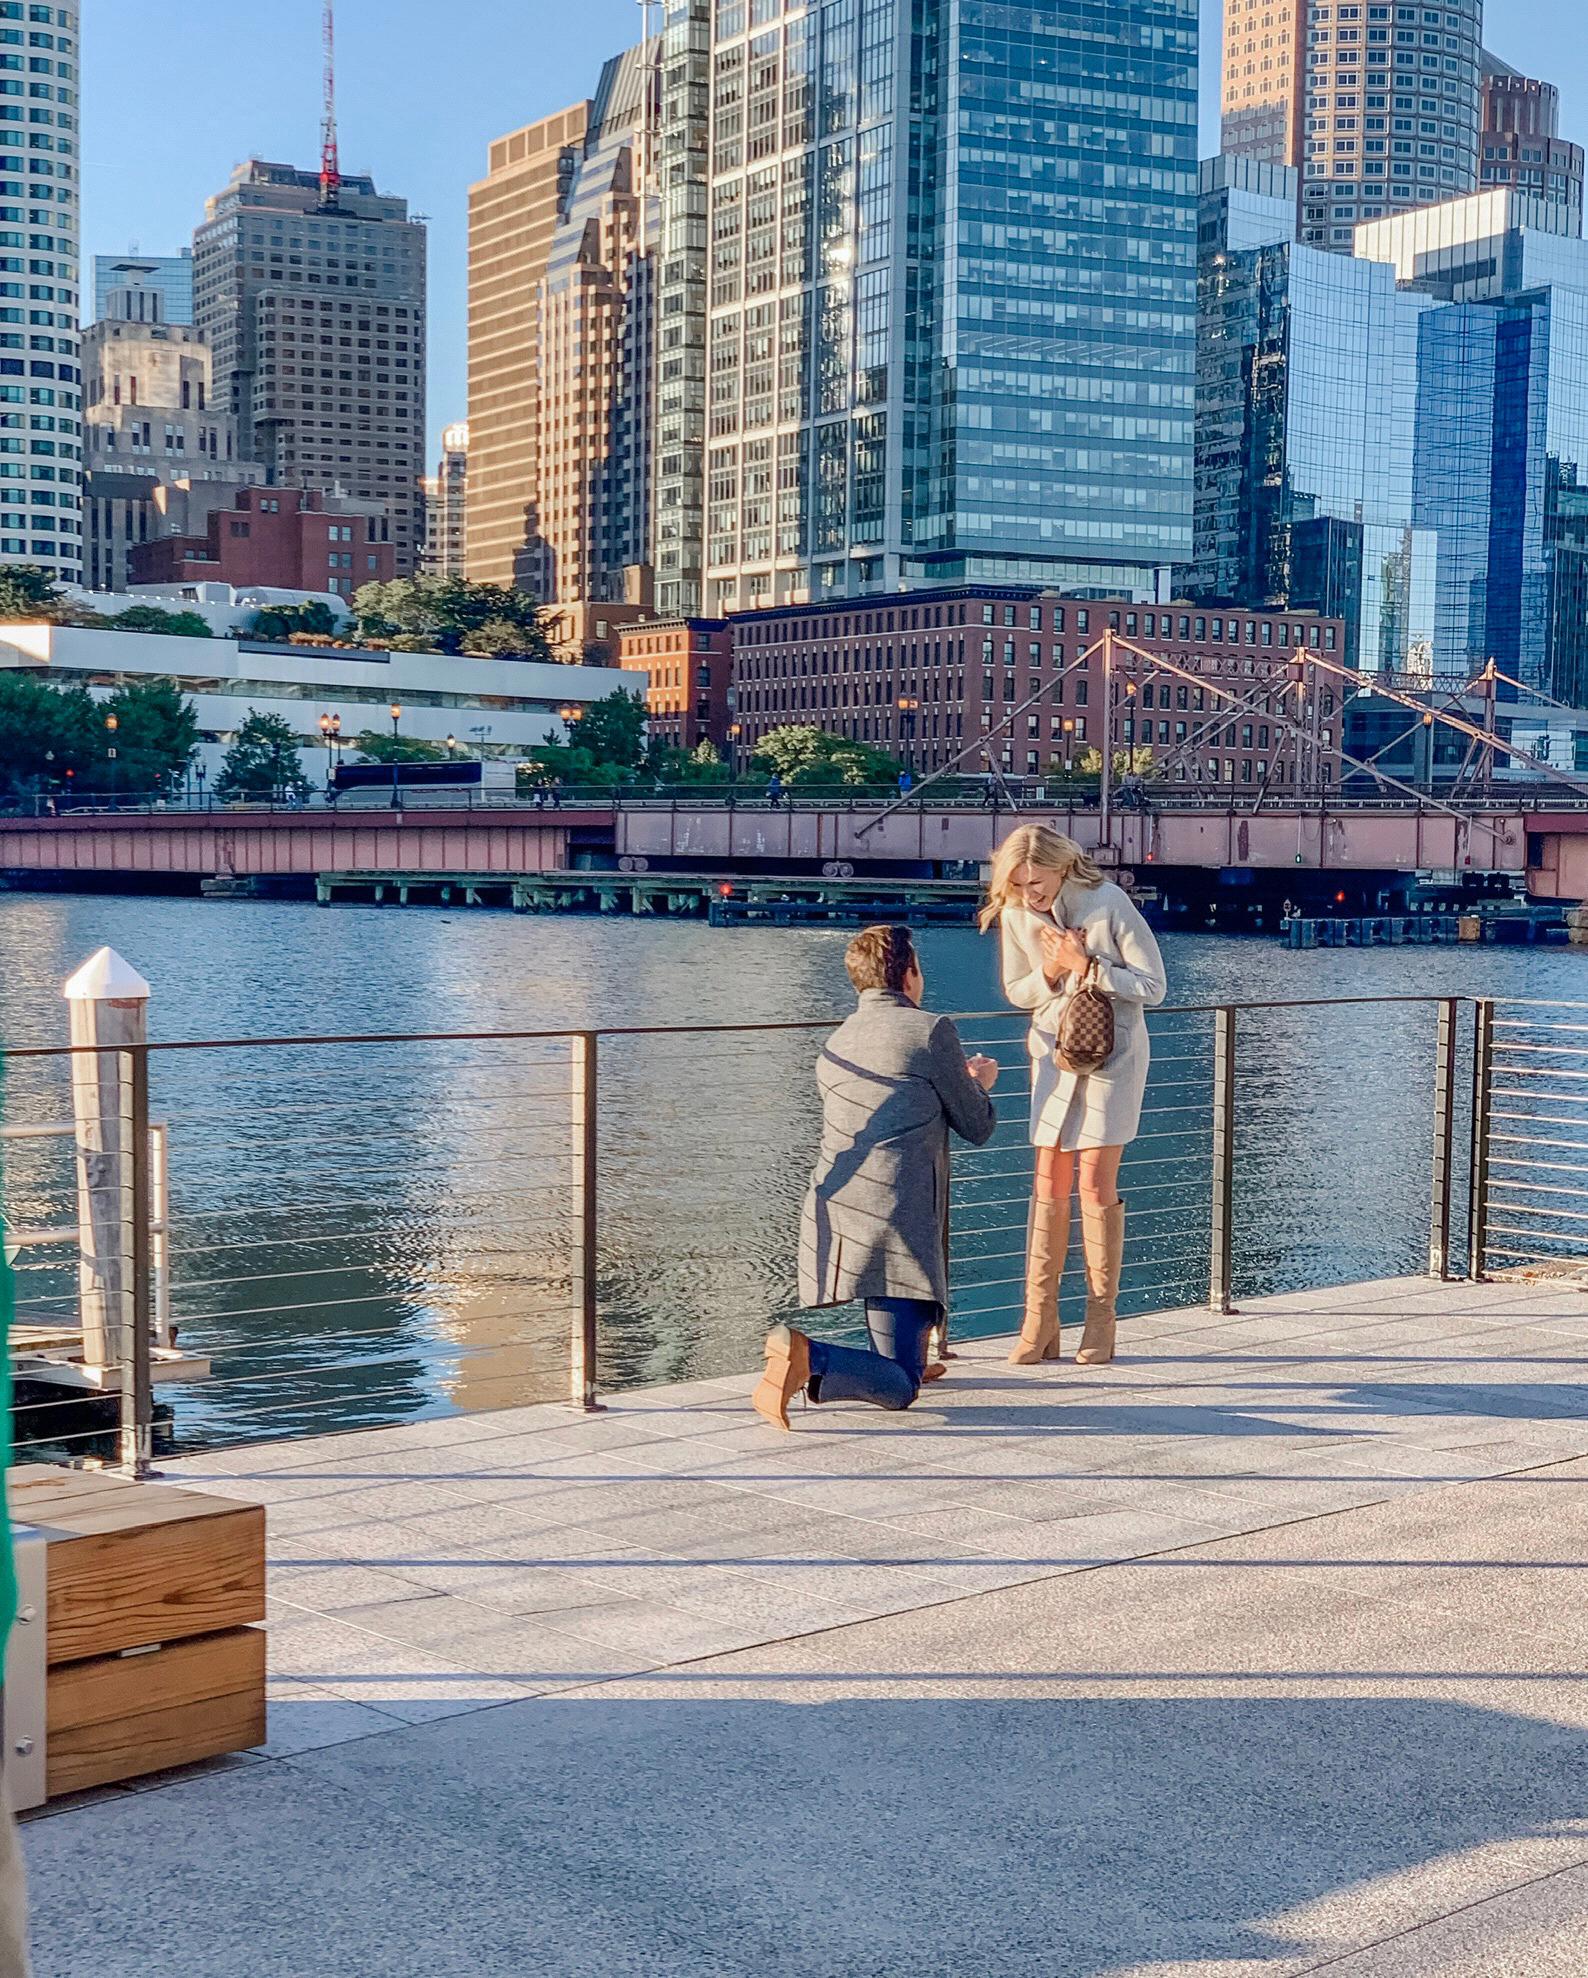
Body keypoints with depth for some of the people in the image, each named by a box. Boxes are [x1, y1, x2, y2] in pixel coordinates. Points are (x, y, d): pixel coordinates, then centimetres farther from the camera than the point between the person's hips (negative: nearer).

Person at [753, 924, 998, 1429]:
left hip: (830, 1220, 7)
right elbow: (978, 1129, 7)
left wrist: (958, 1079, 46)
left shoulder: (835, 1045, 18)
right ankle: (809, 1358, -29)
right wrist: (980, 1085, 30)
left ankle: (912, 1355, 33)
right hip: (893, 1225, -7)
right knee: (899, 1389, -3)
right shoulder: (932, 1031, -2)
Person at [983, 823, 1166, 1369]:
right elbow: (1017, 992, 7)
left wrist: (1086, 965, -23)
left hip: (1112, 1053, -4)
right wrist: (1051, 970, -14)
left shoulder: (1108, 904, -17)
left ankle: (1101, 1323, 5)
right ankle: (1040, 1322, 5)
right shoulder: (1014, 914, -5)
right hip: (1054, 1051, 4)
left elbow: (1153, 986, -13)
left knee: (1095, 1184, -5)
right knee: (1049, 1183, 1)